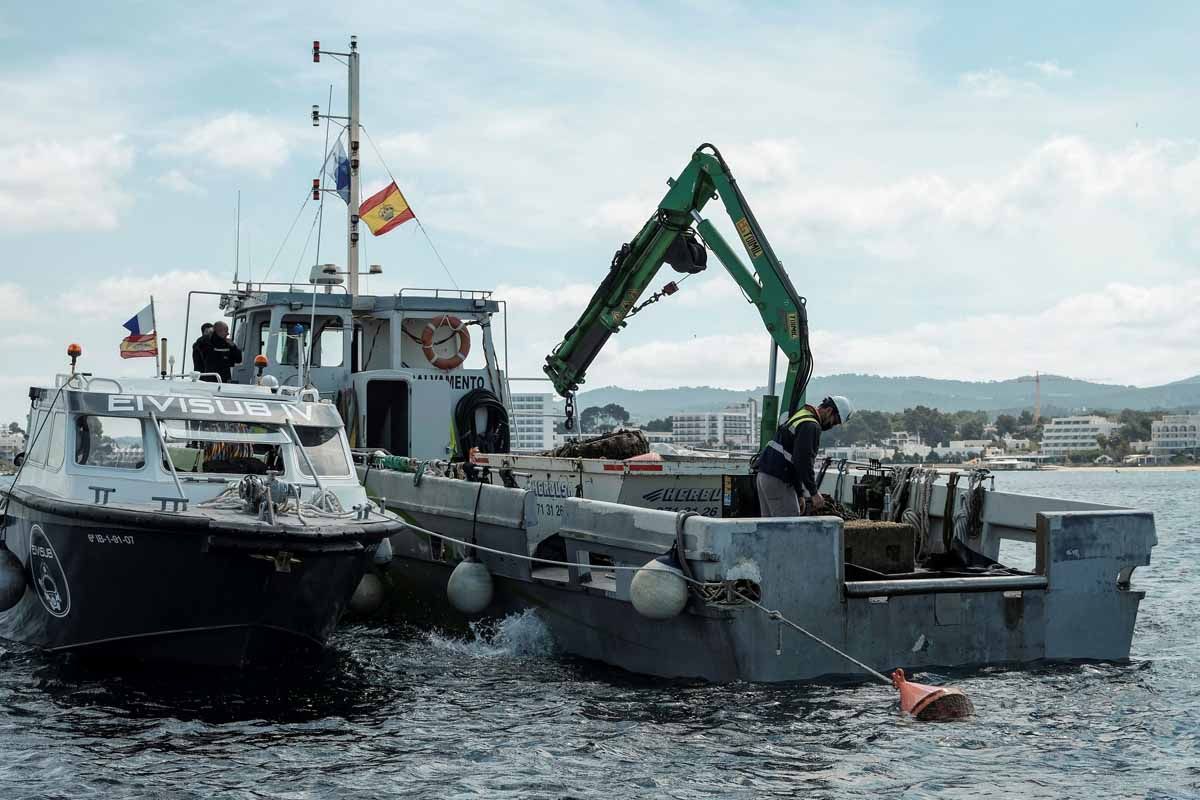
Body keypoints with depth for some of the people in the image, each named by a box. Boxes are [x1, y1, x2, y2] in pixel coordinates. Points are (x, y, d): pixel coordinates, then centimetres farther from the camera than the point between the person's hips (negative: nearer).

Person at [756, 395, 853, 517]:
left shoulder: (799, 417, 21)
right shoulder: (811, 426, -13)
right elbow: (804, 461, -23)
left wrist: (800, 494, 25)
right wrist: (814, 492, -19)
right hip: (778, 481, -10)